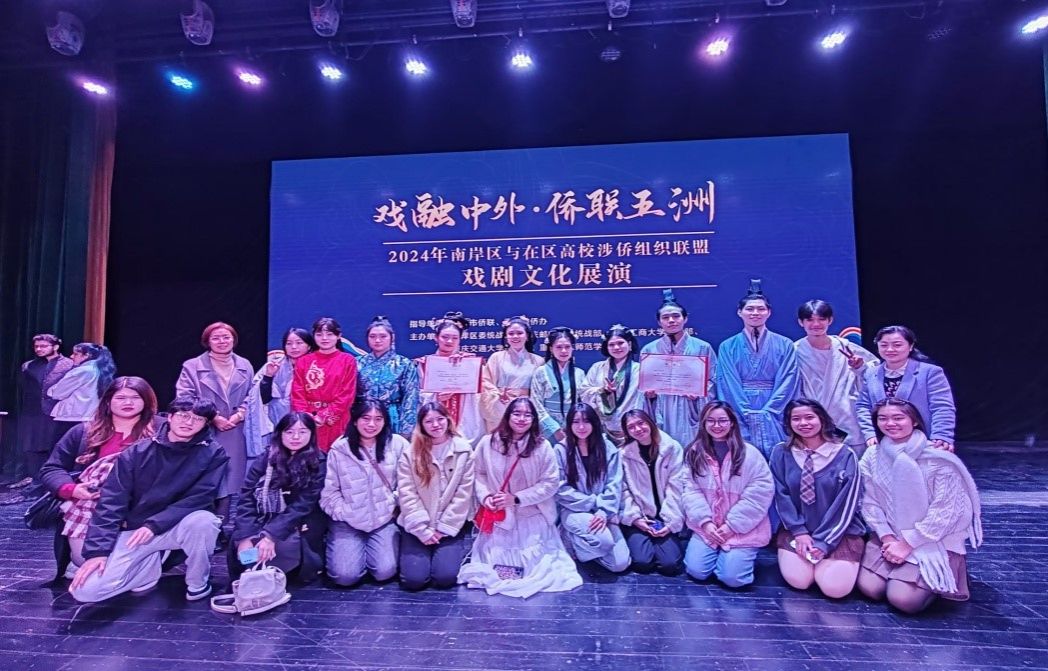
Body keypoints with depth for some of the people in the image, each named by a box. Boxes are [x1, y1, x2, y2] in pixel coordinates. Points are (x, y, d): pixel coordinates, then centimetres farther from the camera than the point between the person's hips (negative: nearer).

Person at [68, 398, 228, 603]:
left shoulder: (213, 454, -10)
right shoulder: (137, 452, -5)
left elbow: (200, 497, -16)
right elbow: (111, 502, -6)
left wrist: (154, 525, -24)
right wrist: (97, 551, -13)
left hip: (177, 527, -2)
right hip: (134, 531, 2)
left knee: (203, 520, -36)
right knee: (85, 590, -15)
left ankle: (197, 583, -7)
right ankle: (152, 563, 12)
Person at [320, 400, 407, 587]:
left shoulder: (397, 444, -6)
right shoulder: (339, 449, -5)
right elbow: (329, 491, -2)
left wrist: (394, 504, -8)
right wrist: (344, 513, -9)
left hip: (385, 519, 0)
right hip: (347, 522, 0)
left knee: (385, 572, -12)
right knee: (345, 576, -12)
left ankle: (370, 548, 22)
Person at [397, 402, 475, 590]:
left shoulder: (464, 450, -3)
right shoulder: (410, 454, -2)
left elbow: (464, 493, -5)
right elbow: (407, 495, -5)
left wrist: (444, 528, -8)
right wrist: (423, 530, -12)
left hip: (452, 526, -1)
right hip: (418, 527, 1)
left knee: (445, 576, -15)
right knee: (414, 578, -12)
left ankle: (458, 551, 17)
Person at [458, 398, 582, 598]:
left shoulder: (542, 446, -12)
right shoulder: (488, 443, -8)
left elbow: (551, 483, -11)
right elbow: (478, 475, 3)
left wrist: (516, 498, -17)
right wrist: (485, 496, -16)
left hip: (532, 516, -1)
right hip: (498, 516, 1)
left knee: (534, 565, 2)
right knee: (493, 562, 4)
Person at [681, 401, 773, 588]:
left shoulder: (749, 454, -6)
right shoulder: (694, 453, 2)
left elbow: (761, 491, -10)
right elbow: (690, 490, -2)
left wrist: (732, 525, -13)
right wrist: (705, 522, -15)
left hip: (742, 528, -2)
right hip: (706, 526, 2)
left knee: (732, 577, -15)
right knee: (696, 570, -10)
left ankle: (737, 555, 20)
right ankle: (718, 551, 22)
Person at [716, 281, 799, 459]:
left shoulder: (784, 345, 6)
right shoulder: (728, 347, 6)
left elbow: (787, 383, -1)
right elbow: (728, 385, -1)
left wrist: (766, 412, -11)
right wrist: (748, 414, -11)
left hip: (774, 420, 0)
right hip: (740, 418, 0)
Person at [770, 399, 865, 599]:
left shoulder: (845, 455, -8)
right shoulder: (781, 453, -4)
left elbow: (846, 504, -9)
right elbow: (782, 497, -2)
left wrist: (823, 542, -13)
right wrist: (799, 531, -11)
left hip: (840, 532, -1)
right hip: (795, 530, 1)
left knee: (836, 588, -17)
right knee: (798, 580, -16)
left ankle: (822, 551, 14)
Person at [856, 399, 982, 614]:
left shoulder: (938, 459, -15)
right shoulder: (872, 457, -2)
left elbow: (944, 511, -16)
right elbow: (870, 503, 0)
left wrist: (907, 544, -15)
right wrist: (887, 538, -12)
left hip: (933, 543, -4)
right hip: (889, 538, 4)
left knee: (903, 599, -17)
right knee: (869, 588, -9)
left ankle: (936, 580, 14)